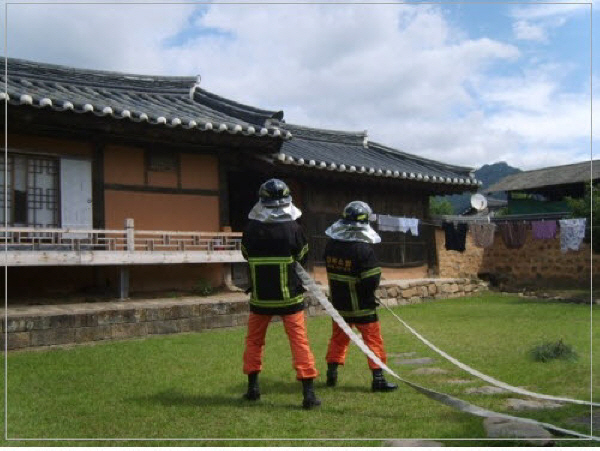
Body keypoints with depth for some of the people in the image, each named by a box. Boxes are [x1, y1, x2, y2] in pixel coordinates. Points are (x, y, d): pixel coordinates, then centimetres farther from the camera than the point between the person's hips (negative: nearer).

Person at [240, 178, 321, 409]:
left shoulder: (251, 229, -7)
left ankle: (253, 386, 23)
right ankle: (308, 392, 0)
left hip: (260, 296, 2)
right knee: (299, 340, 2)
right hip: (289, 295, -1)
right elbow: (302, 257, 3)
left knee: (254, 339, 18)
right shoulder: (293, 228, -11)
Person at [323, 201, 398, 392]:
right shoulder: (363, 249, -21)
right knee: (373, 339, 5)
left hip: (338, 302, 6)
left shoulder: (330, 244, -2)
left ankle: (331, 374, 24)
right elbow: (372, 280, -18)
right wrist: (366, 292, -1)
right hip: (360, 306, -6)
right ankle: (378, 378, 6)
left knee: (338, 338, 19)